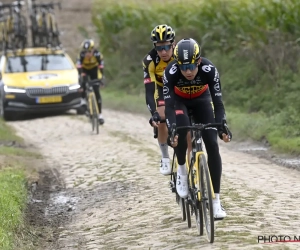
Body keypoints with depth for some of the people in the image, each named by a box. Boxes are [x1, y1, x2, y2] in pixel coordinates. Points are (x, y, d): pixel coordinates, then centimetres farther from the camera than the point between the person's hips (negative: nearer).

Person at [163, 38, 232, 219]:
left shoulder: (209, 70, -34)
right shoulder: (170, 72, -35)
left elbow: (218, 101, -32)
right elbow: (169, 105, -35)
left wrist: (222, 127, -45)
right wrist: (171, 131, -48)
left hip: (201, 99, 1)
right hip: (179, 100, -1)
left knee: (212, 145, -12)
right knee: (181, 130, -32)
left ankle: (216, 200, -6)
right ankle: (182, 170, -4)